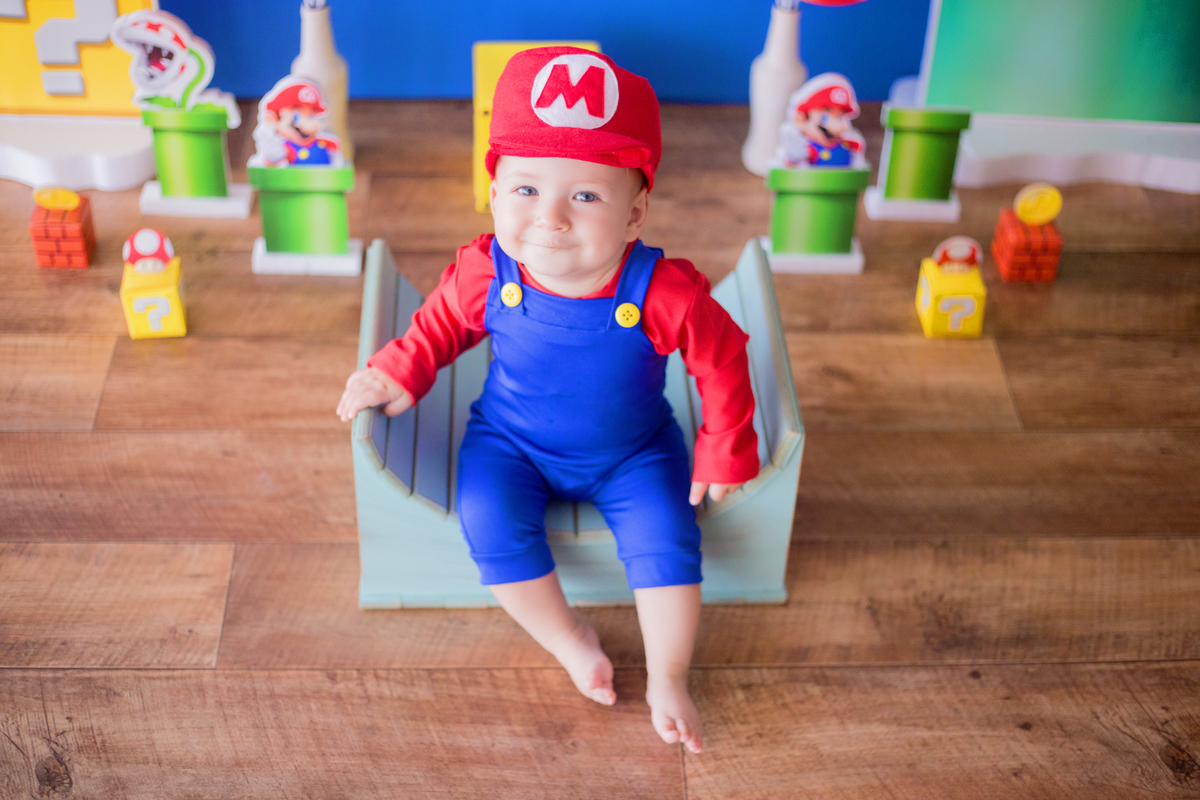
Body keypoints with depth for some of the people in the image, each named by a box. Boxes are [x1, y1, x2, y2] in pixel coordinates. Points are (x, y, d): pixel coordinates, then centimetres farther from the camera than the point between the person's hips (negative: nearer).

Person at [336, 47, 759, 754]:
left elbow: (723, 363, -11)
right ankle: (568, 637, 3)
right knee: (491, 524, -24)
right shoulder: (487, 274, -23)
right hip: (512, 443, 1)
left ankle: (668, 678, 9)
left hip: (632, 453, -1)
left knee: (667, 542, -18)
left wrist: (724, 454, -5)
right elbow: (442, 324, 1)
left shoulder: (666, 294, -29)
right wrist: (397, 373, -12)